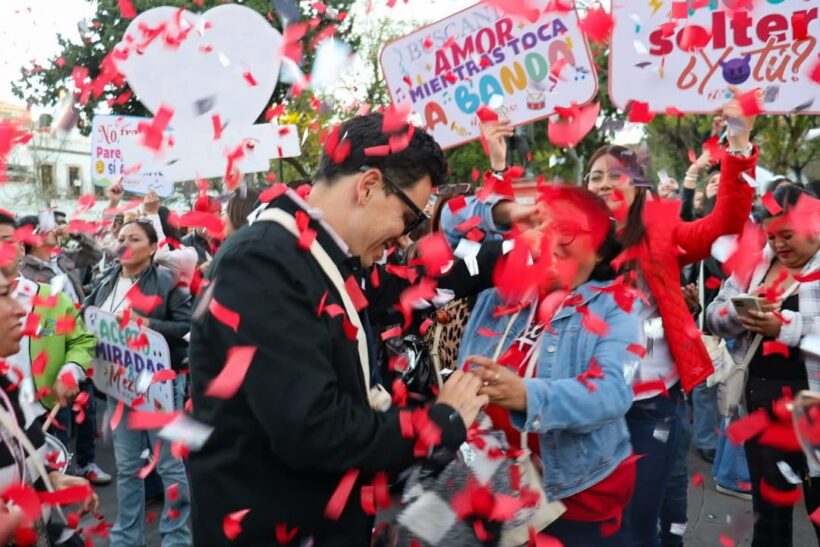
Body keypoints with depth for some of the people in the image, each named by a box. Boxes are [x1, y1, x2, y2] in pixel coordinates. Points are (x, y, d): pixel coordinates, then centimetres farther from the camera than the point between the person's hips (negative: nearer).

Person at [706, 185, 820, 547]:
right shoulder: (755, 263, 8)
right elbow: (714, 317, 4)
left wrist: (785, 326, -26)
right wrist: (741, 311, -15)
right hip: (760, 398, 4)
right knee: (768, 506, 19)